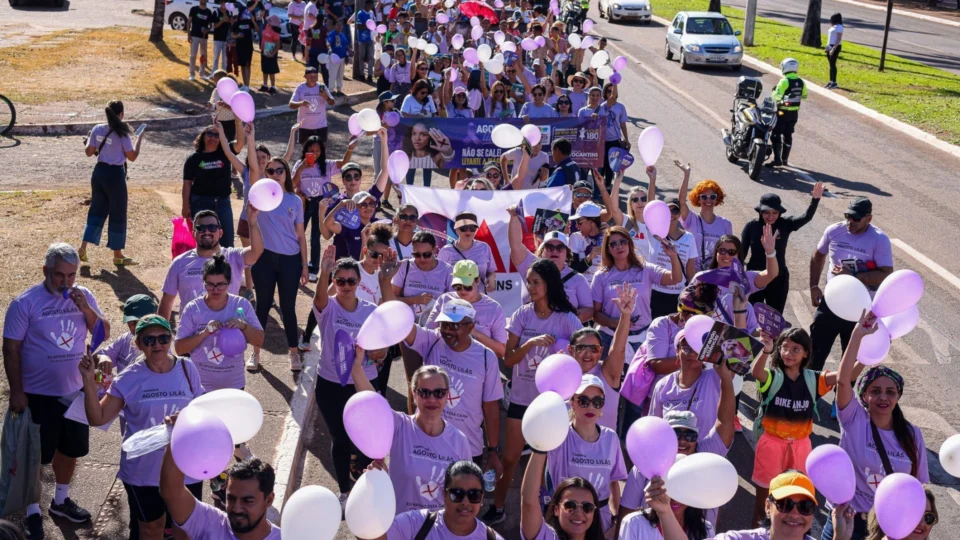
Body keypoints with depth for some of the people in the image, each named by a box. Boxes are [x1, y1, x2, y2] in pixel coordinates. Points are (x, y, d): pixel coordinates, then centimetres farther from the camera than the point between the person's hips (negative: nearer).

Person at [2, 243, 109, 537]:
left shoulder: (84, 297, -1)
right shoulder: (25, 303, -14)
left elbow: (104, 333, -3)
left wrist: (85, 309, -19)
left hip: (76, 390, 5)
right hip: (38, 393, -5)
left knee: (70, 448, 19)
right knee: (35, 455, 5)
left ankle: (61, 500, 39)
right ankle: (32, 513, 21)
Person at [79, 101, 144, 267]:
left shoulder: (97, 129, 1)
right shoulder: (122, 133, -15)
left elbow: (89, 152, 5)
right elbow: (132, 157, -10)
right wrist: (139, 140, 3)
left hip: (99, 172, 6)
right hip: (115, 174, -6)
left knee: (97, 210, 18)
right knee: (117, 214, 5)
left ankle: (83, 247, 12)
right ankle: (118, 255, 14)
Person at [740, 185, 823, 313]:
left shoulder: (785, 225, -9)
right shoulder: (751, 226, -10)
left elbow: (806, 217, -25)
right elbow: (742, 251, -3)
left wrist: (815, 199, -41)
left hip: (778, 279, 1)